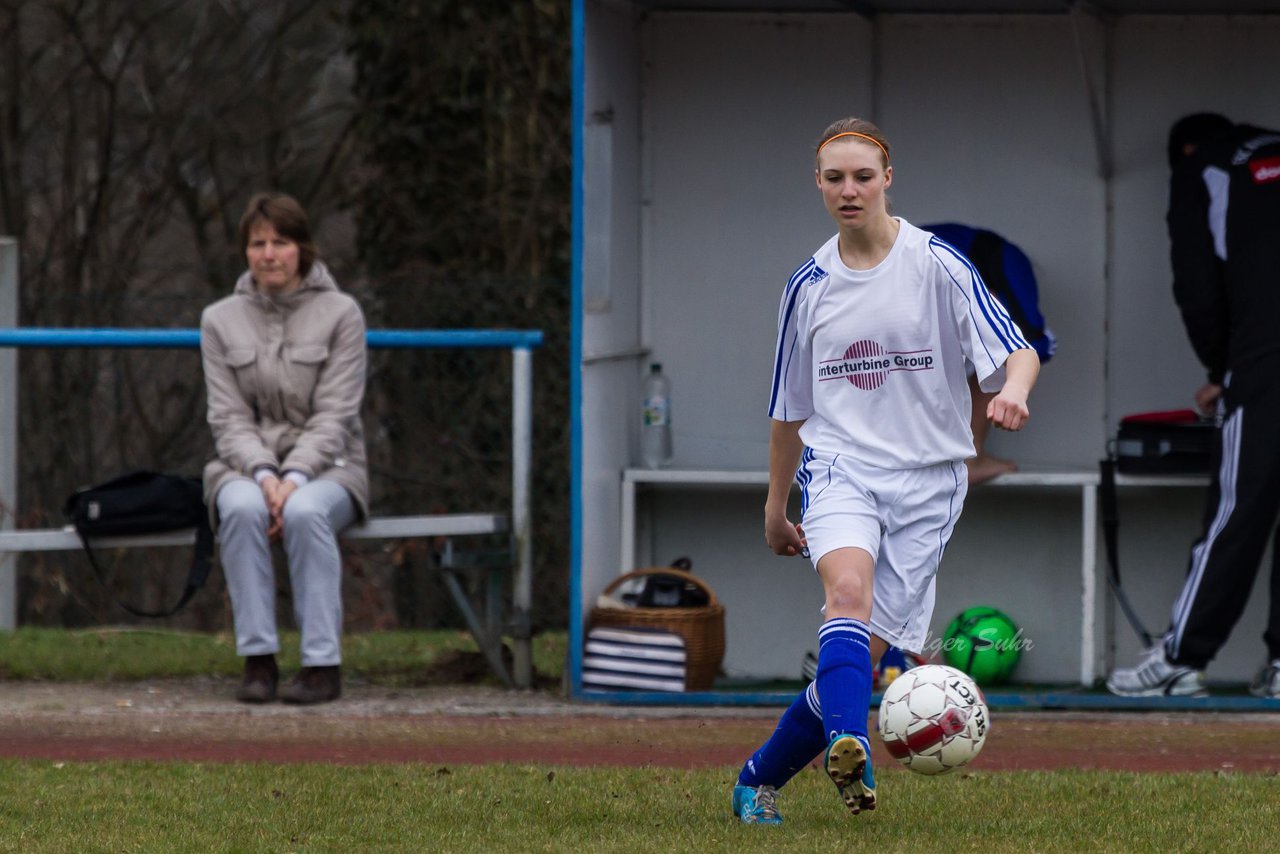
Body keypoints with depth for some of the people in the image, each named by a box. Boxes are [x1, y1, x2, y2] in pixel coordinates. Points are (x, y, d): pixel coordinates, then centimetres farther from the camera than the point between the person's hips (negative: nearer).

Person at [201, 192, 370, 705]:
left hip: (324, 465, -2)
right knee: (242, 508, -35)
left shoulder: (340, 314, 0)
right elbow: (229, 418, 0)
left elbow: (333, 416, -6)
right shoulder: (220, 320, 7)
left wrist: (294, 478, -21)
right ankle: (258, 659, -32)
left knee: (305, 511, -37)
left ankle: (323, 663, -34)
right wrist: (264, 475, -18)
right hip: (247, 464, 2)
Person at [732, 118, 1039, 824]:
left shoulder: (939, 267, -3)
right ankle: (848, 748, -50)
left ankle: (762, 775, 16)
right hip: (840, 466, 1)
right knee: (848, 587, -30)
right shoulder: (809, 286, 8)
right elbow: (789, 407, 20)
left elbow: (1017, 353, -8)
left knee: (865, 650, -3)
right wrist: (776, 506, 25)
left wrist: (1012, 389, -32)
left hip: (926, 480, -1)